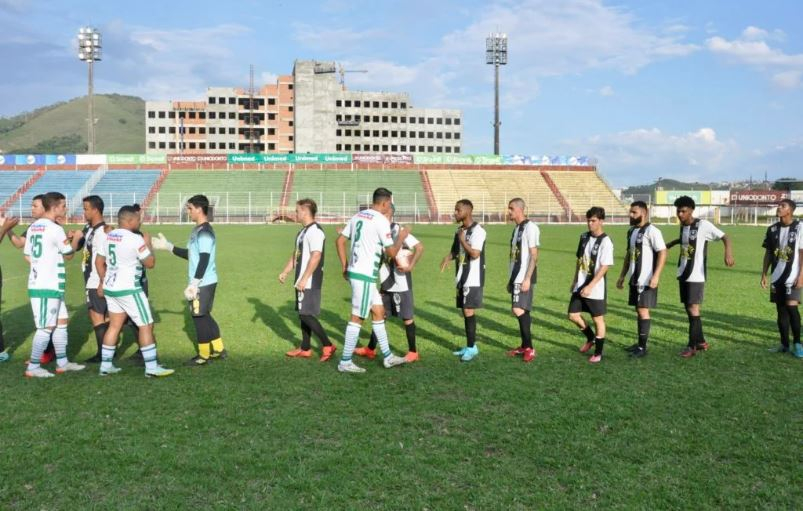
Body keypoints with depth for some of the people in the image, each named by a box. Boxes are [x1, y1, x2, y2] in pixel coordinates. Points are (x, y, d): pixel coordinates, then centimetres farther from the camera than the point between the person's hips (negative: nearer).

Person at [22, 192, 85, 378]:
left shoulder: (33, 227, 11)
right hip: (48, 286, -9)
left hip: (37, 283, 9)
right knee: (46, 327, -2)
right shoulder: (55, 229, -15)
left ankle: (62, 362, 21)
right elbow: (68, 255, -4)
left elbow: (28, 255, 15)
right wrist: (76, 238, 11)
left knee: (62, 321, 15)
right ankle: (33, 367, 4)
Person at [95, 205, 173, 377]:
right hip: (128, 289, -8)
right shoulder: (135, 239, -17)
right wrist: (148, 243, 4)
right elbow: (150, 263, -10)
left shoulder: (108, 236, 6)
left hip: (110, 288, 8)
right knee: (146, 325, -1)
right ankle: (151, 367, 0)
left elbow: (99, 261, 15)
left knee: (114, 325, 16)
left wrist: (103, 281, 28)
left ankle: (105, 365, 18)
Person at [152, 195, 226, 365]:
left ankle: (204, 355, 9)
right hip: (205, 282, 10)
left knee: (199, 317, -1)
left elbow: (204, 261, -23)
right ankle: (218, 350, 23)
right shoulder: (199, 230, 14)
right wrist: (167, 246, 20)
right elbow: (191, 255, 21)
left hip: (202, 283, -10)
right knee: (204, 316, 16)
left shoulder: (204, 232, -18)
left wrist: (193, 284, -23)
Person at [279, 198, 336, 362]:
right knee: (303, 314, 13)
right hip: (302, 281, 10)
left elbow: (316, 257, -25)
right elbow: (296, 254, 23)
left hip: (309, 282, -10)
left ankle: (328, 345, -1)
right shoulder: (304, 231, 15)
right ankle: (305, 349, 20)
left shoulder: (315, 231, -17)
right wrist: (285, 272, 20)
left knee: (307, 315, -8)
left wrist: (304, 279, -26)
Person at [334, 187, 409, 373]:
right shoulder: (381, 221, -12)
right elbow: (391, 252, -10)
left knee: (379, 312, 15)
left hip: (354, 271, 9)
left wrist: (345, 267, 17)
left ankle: (388, 357, 22)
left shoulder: (358, 216, 11)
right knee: (357, 317, -1)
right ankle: (345, 362, 5)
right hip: (365, 275, -9)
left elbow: (340, 241, 12)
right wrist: (401, 237, 7)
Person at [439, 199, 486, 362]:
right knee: (465, 312, 11)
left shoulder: (477, 231, -15)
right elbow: (455, 250, 22)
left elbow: (475, 254, -24)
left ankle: (472, 347, -1)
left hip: (473, 279, -8)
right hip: (461, 278, 9)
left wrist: (462, 239, -15)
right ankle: (470, 346, 19)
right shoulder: (459, 231, 13)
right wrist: (448, 258, 0)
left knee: (469, 311, -8)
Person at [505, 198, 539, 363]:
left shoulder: (530, 227, -12)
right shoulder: (516, 228, 16)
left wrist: (527, 279, -21)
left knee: (519, 310, -13)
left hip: (524, 278, -9)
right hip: (516, 277, 9)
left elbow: (534, 256, -16)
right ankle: (524, 346, 18)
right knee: (521, 311, 11)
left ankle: (530, 349, -7)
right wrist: (510, 279, 20)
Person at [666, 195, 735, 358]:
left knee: (693, 309, -7)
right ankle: (701, 342, 22)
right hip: (683, 274, 8)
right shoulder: (683, 226, 10)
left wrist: (728, 253, -33)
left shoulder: (703, 225, -13)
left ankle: (692, 346, 0)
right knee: (688, 309, 11)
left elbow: (725, 237, -17)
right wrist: (672, 243, 32)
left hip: (696, 275, -8)